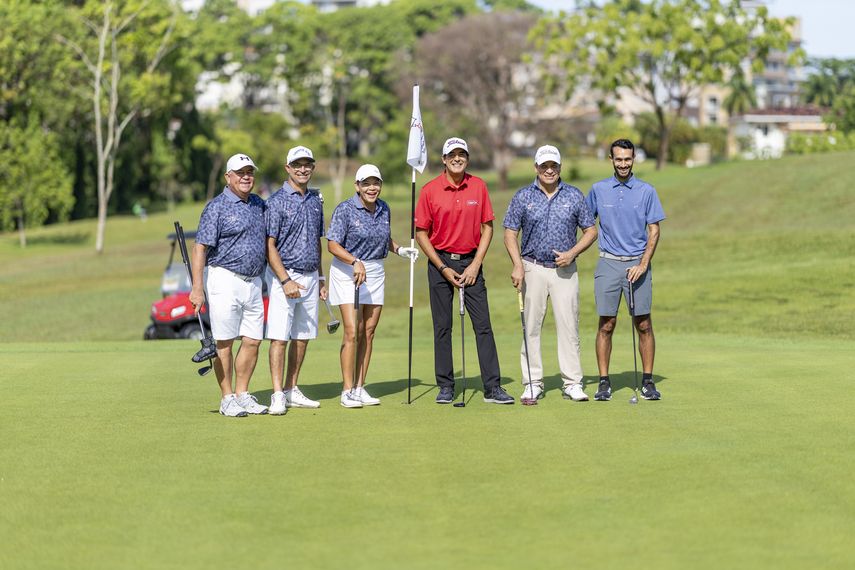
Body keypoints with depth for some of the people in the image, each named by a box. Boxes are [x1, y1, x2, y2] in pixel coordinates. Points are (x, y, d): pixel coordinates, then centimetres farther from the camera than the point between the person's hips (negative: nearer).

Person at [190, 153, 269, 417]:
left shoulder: (259, 205, 13)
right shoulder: (217, 207, -8)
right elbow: (200, 249, -12)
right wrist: (197, 288, -18)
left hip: (253, 282, 6)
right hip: (225, 280, -6)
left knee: (253, 341, 6)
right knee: (225, 342, -1)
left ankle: (242, 395, 18)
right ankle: (227, 399, 6)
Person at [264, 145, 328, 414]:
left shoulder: (315, 200, 13)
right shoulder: (277, 201, -8)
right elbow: (270, 246, -11)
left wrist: (320, 277, 17)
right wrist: (286, 280, -18)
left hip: (310, 276, 7)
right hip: (284, 274, -7)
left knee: (302, 336, 9)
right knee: (279, 337, -9)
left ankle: (291, 390, 16)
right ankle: (278, 395, -9)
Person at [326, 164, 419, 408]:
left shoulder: (383, 209, 6)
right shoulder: (345, 210, -12)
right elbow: (332, 244, -16)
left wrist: (400, 250, 4)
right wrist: (355, 262, -28)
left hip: (375, 272, 6)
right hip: (347, 273, -6)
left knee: (368, 332, 6)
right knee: (352, 331, -11)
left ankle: (360, 387, 13)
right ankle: (347, 390, -6)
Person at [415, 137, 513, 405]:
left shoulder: (478, 186, 1)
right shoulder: (430, 190, -4)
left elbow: (487, 227, 5)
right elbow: (421, 233, 0)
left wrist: (475, 265, -4)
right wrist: (443, 268, -6)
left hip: (471, 263, 1)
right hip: (440, 263, -1)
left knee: (483, 325, -3)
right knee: (442, 327, 2)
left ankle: (493, 388, -2)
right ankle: (445, 386, 10)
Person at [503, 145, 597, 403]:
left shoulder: (574, 196, 4)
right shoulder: (523, 197, 2)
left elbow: (590, 231, 8)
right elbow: (510, 234, 2)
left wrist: (572, 253, -8)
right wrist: (517, 265, -11)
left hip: (565, 270, 0)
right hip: (533, 269, 0)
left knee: (569, 326, -2)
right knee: (531, 327, 1)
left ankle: (572, 383, 2)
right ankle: (532, 383, 7)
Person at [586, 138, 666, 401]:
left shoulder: (646, 191, 1)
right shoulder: (598, 190, 5)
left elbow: (654, 231, 0)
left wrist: (642, 265, -9)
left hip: (637, 264, -1)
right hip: (608, 263, 1)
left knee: (644, 325, 0)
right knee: (606, 325, -1)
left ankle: (647, 381, 7)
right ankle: (604, 382, 5)